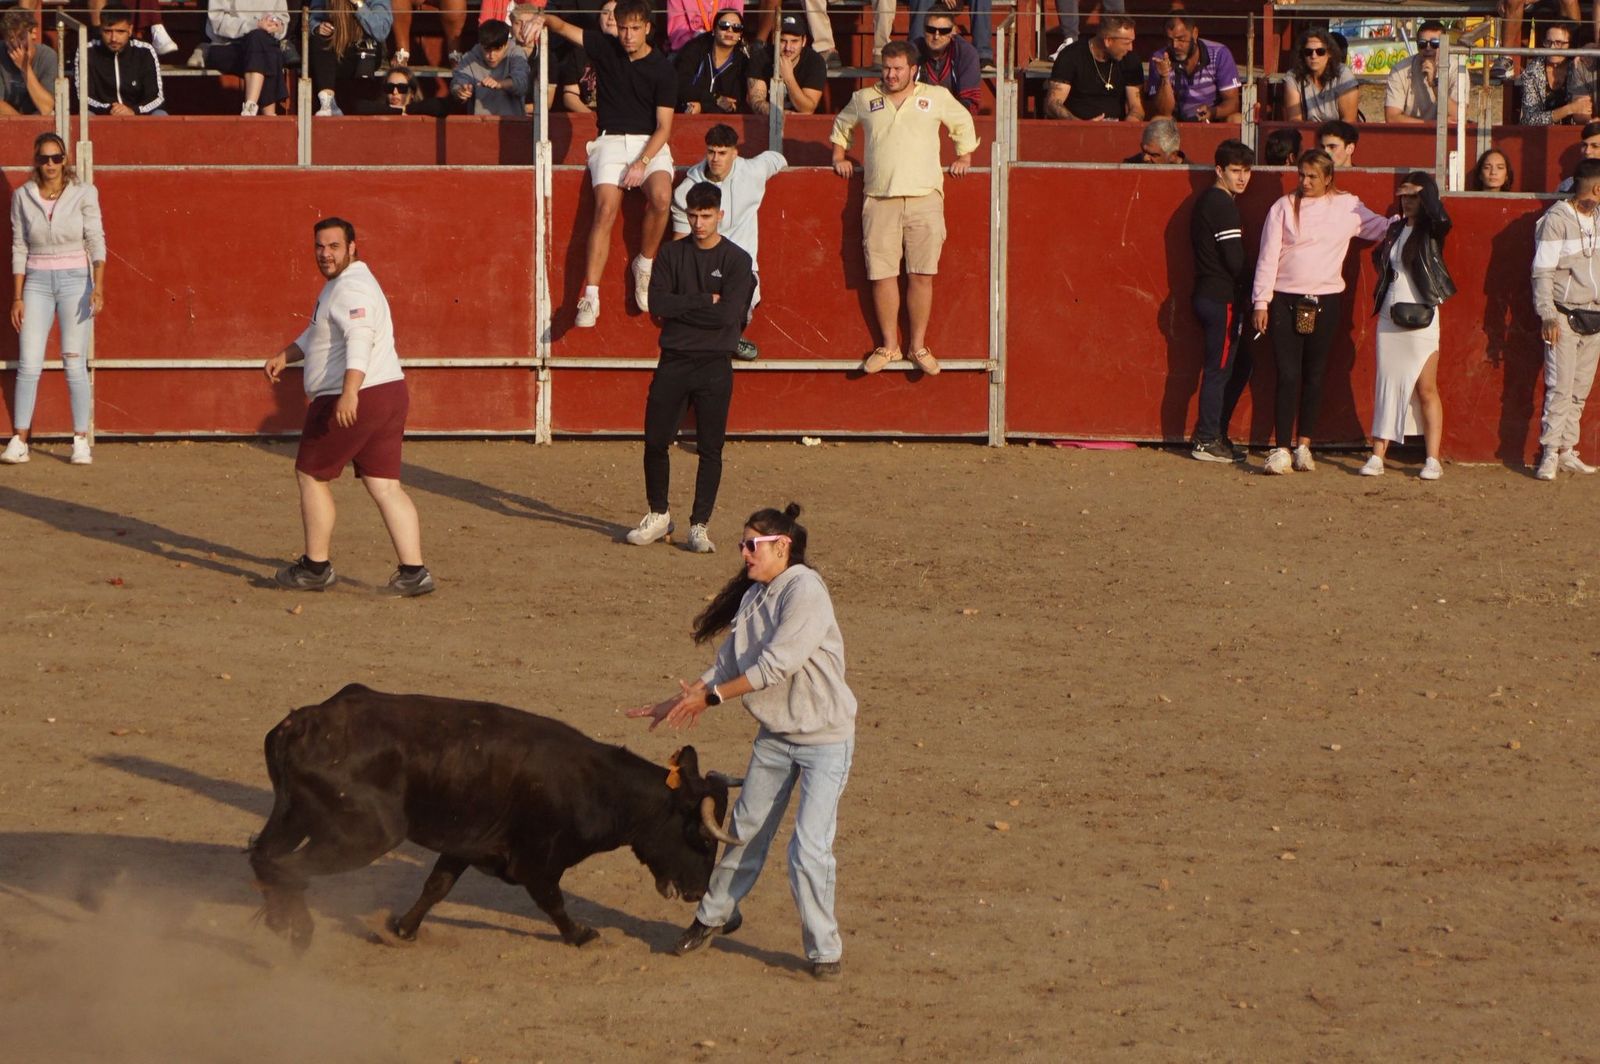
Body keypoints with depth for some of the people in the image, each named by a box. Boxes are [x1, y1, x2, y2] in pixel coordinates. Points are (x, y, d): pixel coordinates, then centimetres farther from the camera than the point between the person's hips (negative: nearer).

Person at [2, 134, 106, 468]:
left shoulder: (84, 194, -3)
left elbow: (96, 241, -6)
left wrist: (98, 287, -17)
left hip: (75, 280, -2)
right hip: (37, 281, 2)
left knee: (74, 363, -4)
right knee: (28, 363, -4)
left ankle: (81, 441, 0)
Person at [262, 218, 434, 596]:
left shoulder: (350, 288, -14)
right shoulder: (339, 285, 20)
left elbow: (360, 339, -30)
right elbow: (317, 334, 36)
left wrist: (349, 393, -41)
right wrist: (283, 357, 27)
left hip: (353, 402, -10)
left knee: (311, 476, 6)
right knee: (385, 486, 6)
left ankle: (316, 567, 14)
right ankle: (413, 572, -2)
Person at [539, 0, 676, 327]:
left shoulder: (663, 70, -2)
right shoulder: (606, 48, 5)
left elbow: (664, 126, -5)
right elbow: (564, 27, 6)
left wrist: (642, 163, -18)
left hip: (650, 143, -1)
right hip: (611, 141, 1)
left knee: (661, 198, -30)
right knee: (606, 209, -23)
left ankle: (645, 267, -6)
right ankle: (591, 297, -28)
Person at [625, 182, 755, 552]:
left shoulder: (736, 260, -2)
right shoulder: (671, 254, 7)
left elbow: (728, 314, -14)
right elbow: (657, 302, -6)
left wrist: (680, 308, -9)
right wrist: (705, 302, -10)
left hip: (714, 365, -3)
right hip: (673, 361, 3)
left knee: (710, 449, -1)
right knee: (655, 441, 3)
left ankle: (700, 525, 6)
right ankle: (658, 515, 19)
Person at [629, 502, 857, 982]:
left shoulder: (804, 592, -20)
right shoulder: (753, 596, 6)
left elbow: (777, 665, -24)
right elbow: (728, 664, 14)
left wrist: (710, 696, -18)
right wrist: (679, 701, 6)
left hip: (825, 738, -8)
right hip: (775, 735, 8)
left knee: (809, 848, -10)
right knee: (746, 828, 18)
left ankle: (824, 950, 3)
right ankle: (716, 915, 37)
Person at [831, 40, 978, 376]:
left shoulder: (937, 98, 10)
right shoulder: (864, 99, 13)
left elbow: (964, 124, 26)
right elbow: (841, 126, 32)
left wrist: (964, 158, 17)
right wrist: (839, 157, 22)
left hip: (925, 199, -1)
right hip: (880, 200, 1)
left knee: (921, 275, -3)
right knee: (882, 275, -3)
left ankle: (919, 346, 6)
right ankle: (889, 345, 8)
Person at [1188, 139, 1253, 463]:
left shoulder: (1207, 201, 15)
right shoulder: (1223, 205, -16)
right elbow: (1234, 260, -18)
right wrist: (1254, 288, -3)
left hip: (1208, 294, 10)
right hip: (1223, 300, -10)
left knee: (1240, 364, 16)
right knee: (1220, 369, -4)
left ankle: (1211, 433, 18)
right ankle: (1207, 440, 0)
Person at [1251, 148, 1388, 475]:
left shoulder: (1347, 207, 6)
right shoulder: (1284, 207, 3)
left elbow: (1380, 227, 14)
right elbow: (1268, 257, 3)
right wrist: (1261, 302, -1)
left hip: (1325, 301, 2)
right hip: (1286, 300, -2)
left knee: (1314, 375, 6)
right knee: (1288, 375, -7)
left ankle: (1304, 445, 14)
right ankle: (1281, 449, -8)